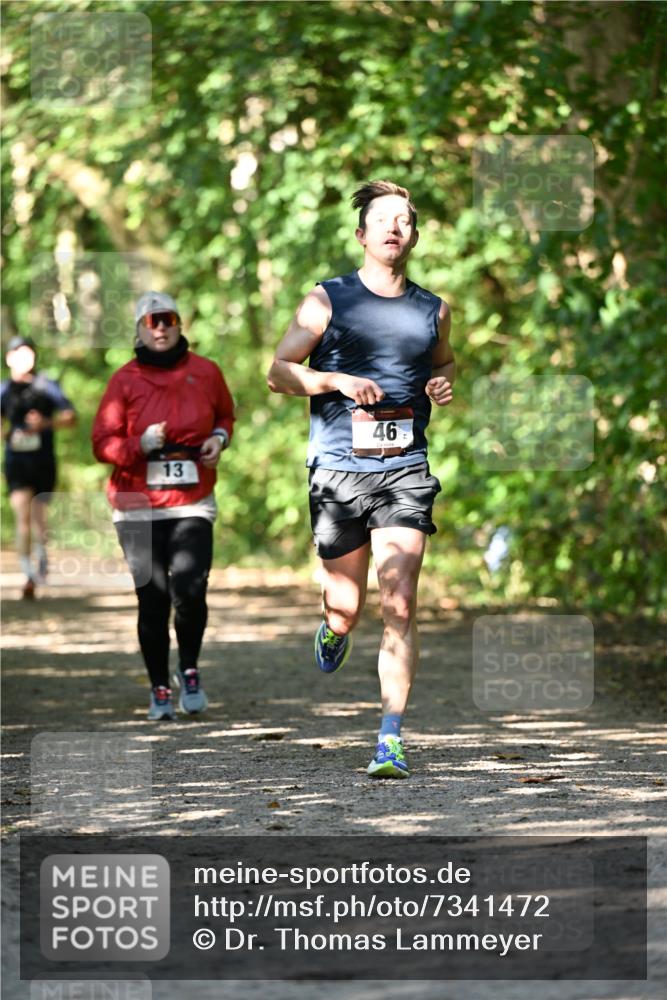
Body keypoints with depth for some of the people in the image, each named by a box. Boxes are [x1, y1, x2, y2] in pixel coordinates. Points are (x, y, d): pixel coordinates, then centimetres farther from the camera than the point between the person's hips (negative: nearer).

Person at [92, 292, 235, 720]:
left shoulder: (206, 372, 5)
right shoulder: (125, 380, 0)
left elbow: (226, 415, 23)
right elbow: (102, 443, 0)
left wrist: (219, 438, 2)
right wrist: (142, 444, -17)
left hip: (193, 504, 0)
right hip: (138, 508, 0)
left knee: (190, 591, -16)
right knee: (153, 602, -1)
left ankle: (190, 671, 9)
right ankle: (160, 689, 14)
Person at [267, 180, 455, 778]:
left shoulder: (432, 310, 11)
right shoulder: (327, 302, 2)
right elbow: (279, 372, 5)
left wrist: (443, 384, 7)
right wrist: (338, 380, -12)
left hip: (405, 470, 1)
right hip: (339, 470, -1)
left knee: (400, 603, -13)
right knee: (347, 608, 6)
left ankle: (391, 739, -13)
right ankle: (332, 633, 45)